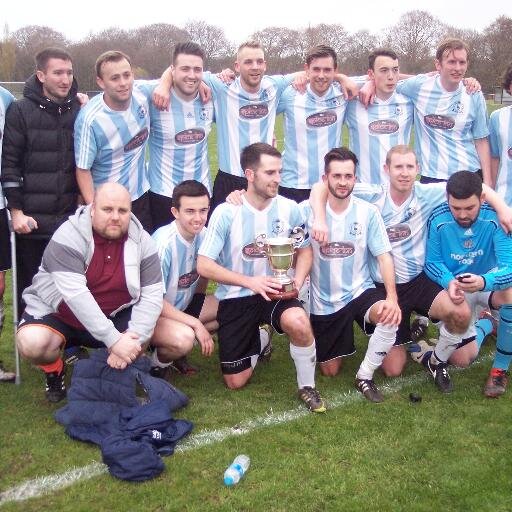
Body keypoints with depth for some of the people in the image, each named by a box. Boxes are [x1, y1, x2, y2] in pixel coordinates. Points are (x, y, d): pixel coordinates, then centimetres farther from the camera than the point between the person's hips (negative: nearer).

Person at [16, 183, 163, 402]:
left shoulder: (142, 241, -11)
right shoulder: (68, 237, -23)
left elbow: (151, 296, -15)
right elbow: (75, 294, -33)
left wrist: (131, 340, -29)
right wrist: (113, 340, -37)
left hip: (113, 316, 3)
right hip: (56, 312, -3)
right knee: (32, 343, -31)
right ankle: (54, 370, 5)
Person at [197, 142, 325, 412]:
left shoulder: (289, 209, -8)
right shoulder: (226, 213, -15)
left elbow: (304, 250, 7)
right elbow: (204, 266, -15)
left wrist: (297, 283, -12)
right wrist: (251, 282, -25)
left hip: (277, 291, 1)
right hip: (235, 297, 0)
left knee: (298, 321, -36)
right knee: (235, 382, 5)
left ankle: (307, 387, -9)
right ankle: (259, 339, 36)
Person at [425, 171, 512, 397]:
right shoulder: (438, 220, -20)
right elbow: (432, 262, -11)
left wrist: (484, 282, -50)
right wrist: (449, 282, -33)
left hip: (489, 284, 0)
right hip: (453, 288, 1)